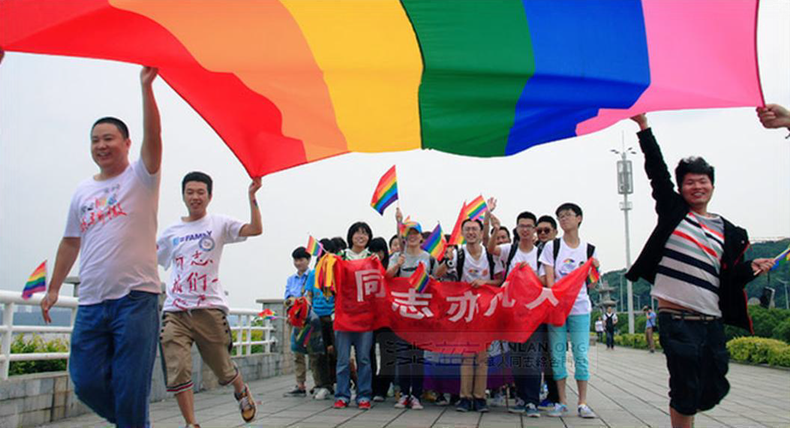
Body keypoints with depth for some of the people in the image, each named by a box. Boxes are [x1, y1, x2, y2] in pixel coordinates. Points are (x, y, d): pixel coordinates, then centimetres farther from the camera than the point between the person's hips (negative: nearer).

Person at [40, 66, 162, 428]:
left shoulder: (140, 177, 2)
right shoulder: (83, 192, 16)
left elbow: (153, 136, -15)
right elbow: (71, 242, 22)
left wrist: (146, 86, -23)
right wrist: (53, 288, 22)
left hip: (136, 297, -5)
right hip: (91, 302, 5)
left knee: (130, 390, -4)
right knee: (86, 383, 5)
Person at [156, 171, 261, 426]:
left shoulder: (219, 224, 4)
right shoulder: (171, 233, 13)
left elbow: (255, 229, -11)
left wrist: (252, 197, -18)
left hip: (209, 308, -2)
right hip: (174, 312, 3)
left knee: (223, 369, 8)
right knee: (177, 373, -9)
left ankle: (242, 392, 40)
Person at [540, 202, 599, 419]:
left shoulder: (590, 250, 8)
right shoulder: (552, 246, 5)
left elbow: (590, 283, 10)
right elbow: (549, 277, -2)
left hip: (580, 308, 1)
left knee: (581, 355, -1)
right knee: (557, 355, 2)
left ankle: (582, 403, 8)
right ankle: (561, 402, 12)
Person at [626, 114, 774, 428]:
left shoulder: (727, 232, 14)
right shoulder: (673, 211, 6)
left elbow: (730, 278, 14)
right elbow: (656, 169, 0)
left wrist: (750, 269, -6)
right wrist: (643, 126, -4)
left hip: (712, 322, 4)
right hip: (676, 319, -4)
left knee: (714, 391, 10)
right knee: (686, 391, -4)